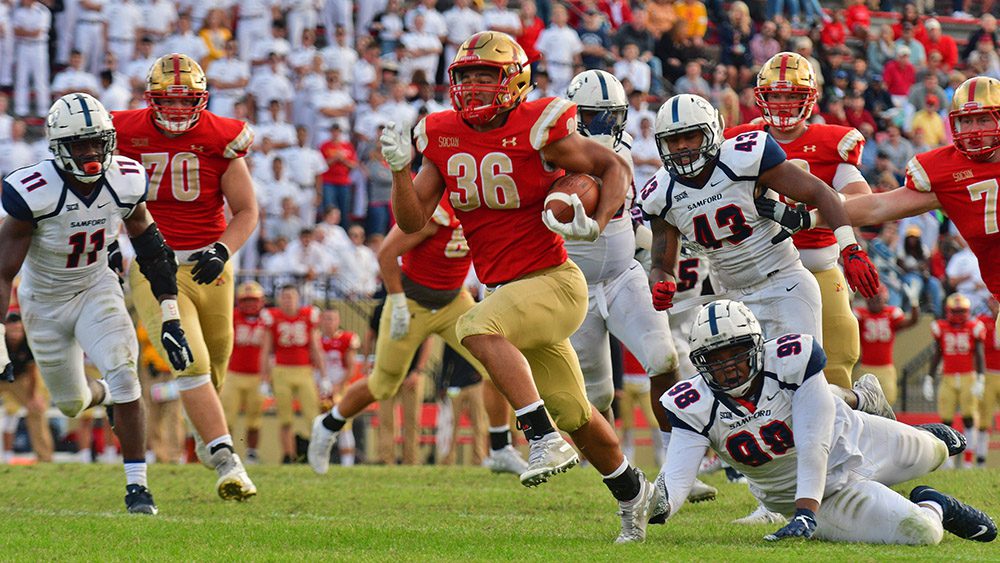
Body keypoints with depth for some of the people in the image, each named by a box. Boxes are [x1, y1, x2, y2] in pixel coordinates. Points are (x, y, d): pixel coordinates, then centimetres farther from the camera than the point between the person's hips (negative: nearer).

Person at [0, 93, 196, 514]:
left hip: (97, 291, 1)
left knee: (123, 375, -22)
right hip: (45, 302, -1)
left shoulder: (125, 183, -18)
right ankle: (107, 395, 51)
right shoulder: (34, 194, -29)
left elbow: (151, 249, -2)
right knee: (71, 403, 12)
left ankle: (136, 485, -13)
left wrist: (171, 319, -5)